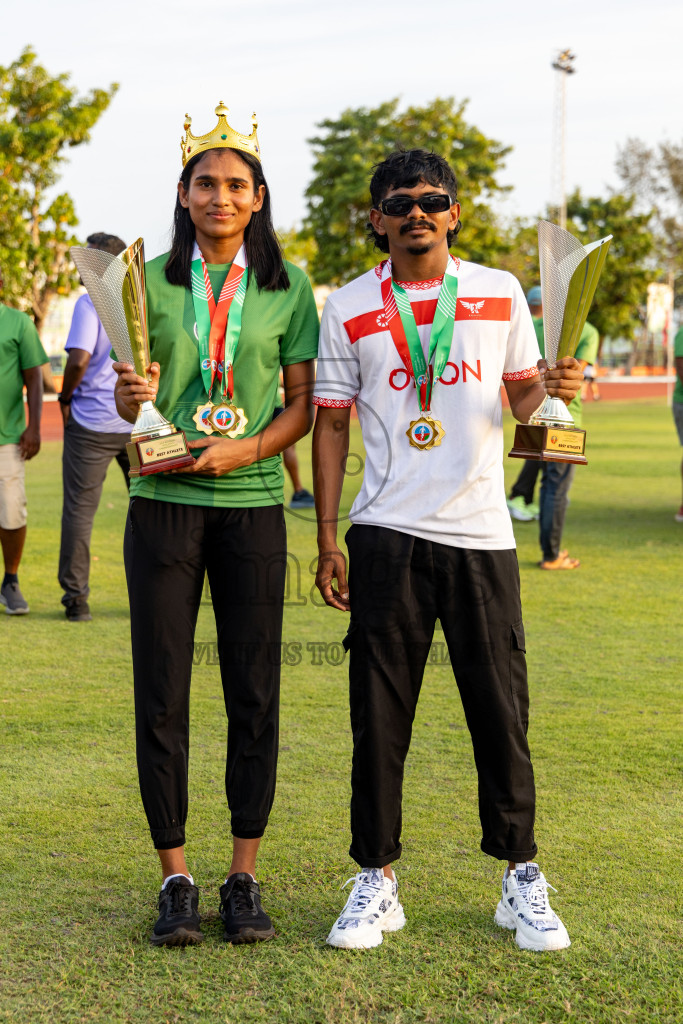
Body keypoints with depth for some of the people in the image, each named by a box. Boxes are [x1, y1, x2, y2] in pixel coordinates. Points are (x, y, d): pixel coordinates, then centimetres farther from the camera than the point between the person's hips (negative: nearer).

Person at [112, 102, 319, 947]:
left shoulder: (288, 288, 5)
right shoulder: (151, 283, 6)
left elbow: (303, 403, 4)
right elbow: (127, 400, 8)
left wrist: (245, 449, -13)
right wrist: (129, 396, -15)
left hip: (252, 504, 0)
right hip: (162, 500, 0)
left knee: (254, 695, 2)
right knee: (160, 694, 1)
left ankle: (244, 878, 14)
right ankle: (175, 880, 13)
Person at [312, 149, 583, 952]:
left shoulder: (501, 295, 8)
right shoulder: (348, 310, 5)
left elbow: (520, 397, 16)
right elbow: (330, 424, 8)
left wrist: (551, 388, -9)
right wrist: (327, 539, 3)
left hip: (481, 532, 1)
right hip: (388, 534, -1)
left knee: (500, 706, 4)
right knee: (379, 712, 2)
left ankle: (520, 879, 16)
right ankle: (375, 881, 13)